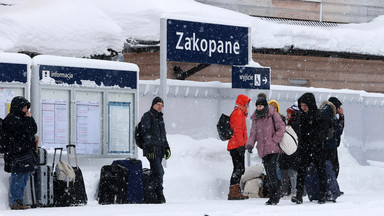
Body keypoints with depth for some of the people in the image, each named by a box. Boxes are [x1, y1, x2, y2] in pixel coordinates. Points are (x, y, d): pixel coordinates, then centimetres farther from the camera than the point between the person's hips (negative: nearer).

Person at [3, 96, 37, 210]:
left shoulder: (22, 118, 17)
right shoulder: (10, 119, -12)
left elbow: (34, 130, 14)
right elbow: (24, 132, -20)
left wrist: (30, 119, 3)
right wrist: (28, 119, -9)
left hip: (26, 153, 9)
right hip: (16, 154, -9)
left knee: (24, 178, 12)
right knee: (17, 178, -6)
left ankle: (19, 202, 18)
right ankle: (14, 202, 0)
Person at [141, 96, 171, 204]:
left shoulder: (160, 117, 21)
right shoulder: (147, 116, -5)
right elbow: (146, 133, -13)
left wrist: (167, 148, 23)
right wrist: (150, 148, -20)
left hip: (160, 149, 8)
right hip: (152, 149, -8)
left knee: (155, 173, 7)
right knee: (158, 172, -15)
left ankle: (151, 196, 10)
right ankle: (159, 195, -16)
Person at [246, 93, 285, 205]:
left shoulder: (273, 115, -1)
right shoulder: (255, 118, 14)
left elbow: (281, 128, -5)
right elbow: (253, 133, 14)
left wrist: (274, 140, -11)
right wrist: (250, 144, -3)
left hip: (273, 148, -5)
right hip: (263, 150, 5)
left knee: (271, 170, -17)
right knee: (268, 173, 4)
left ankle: (276, 195, -11)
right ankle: (273, 196, 9)